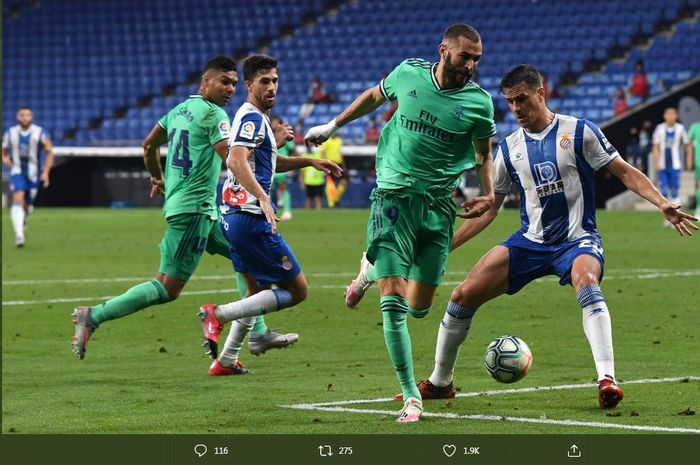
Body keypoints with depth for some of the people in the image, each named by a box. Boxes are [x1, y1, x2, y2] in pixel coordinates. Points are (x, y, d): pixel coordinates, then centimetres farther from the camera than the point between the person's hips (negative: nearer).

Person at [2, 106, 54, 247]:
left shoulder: (39, 133, -7)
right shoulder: (10, 134, -2)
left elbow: (49, 152, -1)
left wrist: (46, 172, -7)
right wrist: (5, 159, -12)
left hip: (34, 174, 1)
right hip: (17, 172, -1)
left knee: (27, 204, 10)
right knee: (18, 199, -21)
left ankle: (23, 219, 49)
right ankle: (19, 234, -27)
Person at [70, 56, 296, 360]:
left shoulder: (179, 110, 15)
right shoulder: (214, 114, -12)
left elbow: (149, 146, 25)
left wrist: (157, 178, 39)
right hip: (194, 207, -10)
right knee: (168, 288, -10)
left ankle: (258, 334, 17)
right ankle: (93, 316, -11)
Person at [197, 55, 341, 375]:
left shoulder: (255, 118, 19)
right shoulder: (252, 117, -13)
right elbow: (236, 161, -29)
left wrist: (309, 161, 32)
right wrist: (263, 198, -40)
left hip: (233, 215, 10)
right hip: (250, 217, -10)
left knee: (259, 290, 23)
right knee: (296, 291, -5)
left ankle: (226, 361, 22)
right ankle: (219, 314, -13)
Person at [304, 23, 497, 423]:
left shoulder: (478, 101, -4)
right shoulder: (409, 73, -4)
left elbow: (484, 152, 13)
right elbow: (375, 96, 18)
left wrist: (489, 194, -3)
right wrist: (332, 126, 26)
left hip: (439, 206, 2)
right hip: (394, 197, -2)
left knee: (419, 307, 7)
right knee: (393, 303, -12)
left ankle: (371, 268, 39)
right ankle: (411, 396, -4)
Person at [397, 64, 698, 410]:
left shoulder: (578, 132, -4)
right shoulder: (509, 148, 8)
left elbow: (624, 172, -2)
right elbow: (487, 209, 14)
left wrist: (662, 203, -16)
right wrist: (443, 246, 8)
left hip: (577, 239, -4)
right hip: (529, 241, 4)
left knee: (586, 282, -39)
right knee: (463, 296, -6)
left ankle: (607, 380, -44)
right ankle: (439, 383, 14)